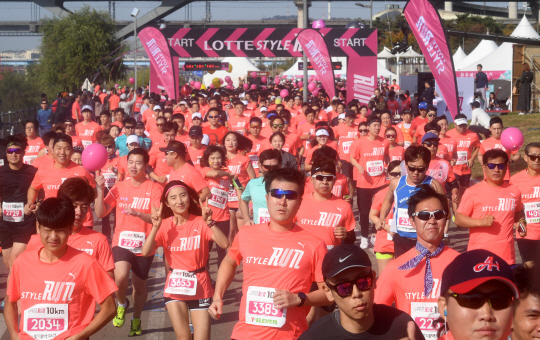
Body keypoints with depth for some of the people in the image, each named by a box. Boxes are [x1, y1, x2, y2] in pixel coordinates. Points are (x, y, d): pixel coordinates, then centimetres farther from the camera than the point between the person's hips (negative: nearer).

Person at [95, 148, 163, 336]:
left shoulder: (154, 188, -7)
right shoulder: (119, 187, 2)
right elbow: (100, 213, -2)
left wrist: (137, 213, -30)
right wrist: (100, 189, -13)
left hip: (144, 244, 0)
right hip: (121, 241, 0)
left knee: (139, 285, 12)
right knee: (121, 276, -25)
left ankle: (136, 319, 38)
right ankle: (121, 304, 7)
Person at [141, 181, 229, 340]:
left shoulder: (200, 222, -6)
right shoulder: (164, 225, -2)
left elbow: (224, 244, -20)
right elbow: (146, 253, -16)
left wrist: (209, 222, -28)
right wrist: (156, 227, -24)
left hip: (200, 287, -1)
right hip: (175, 287, 1)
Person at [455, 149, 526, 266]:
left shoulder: (514, 191, 9)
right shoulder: (473, 192, -2)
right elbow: (458, 219, -3)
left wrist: (521, 222, 7)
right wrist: (480, 222, -19)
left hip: (507, 256, 3)